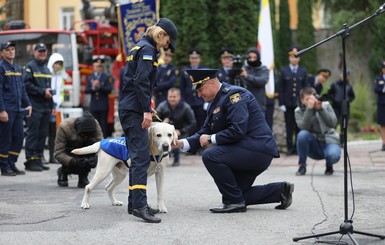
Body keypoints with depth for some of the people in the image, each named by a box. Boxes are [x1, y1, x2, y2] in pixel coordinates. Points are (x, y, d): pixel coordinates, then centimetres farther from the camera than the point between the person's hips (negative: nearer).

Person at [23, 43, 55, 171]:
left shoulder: (46, 69, 22)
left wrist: (52, 105, 20)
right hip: (35, 106, -8)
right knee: (32, 134, -9)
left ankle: (38, 159, 12)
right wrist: (42, 92, -15)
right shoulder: (29, 67, -3)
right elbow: (27, 85, -15)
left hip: (46, 107, 8)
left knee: (42, 134, 7)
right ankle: (31, 161, -8)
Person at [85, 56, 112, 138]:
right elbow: (86, 90, 3)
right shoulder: (90, 78, 13)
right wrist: (93, 87, -15)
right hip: (93, 106, 3)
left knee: (103, 124, -2)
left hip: (103, 106, -3)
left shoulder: (106, 78, 3)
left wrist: (99, 87, -20)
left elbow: (109, 90, -9)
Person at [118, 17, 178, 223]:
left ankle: (134, 202, 16)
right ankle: (139, 205, -25)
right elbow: (141, 81, -19)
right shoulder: (148, 49, -9)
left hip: (127, 108, 10)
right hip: (134, 110, -10)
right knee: (142, 156, -16)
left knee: (137, 156, 13)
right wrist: (146, 110, -20)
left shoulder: (138, 47, 21)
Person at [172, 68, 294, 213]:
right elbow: (204, 132, 13)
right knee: (238, 195, 13)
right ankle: (281, 190, 19)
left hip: (258, 150, -11)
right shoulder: (215, 103, 15)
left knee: (210, 155, -24)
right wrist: (183, 143, -3)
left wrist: (211, 138, -17)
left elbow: (238, 130, -27)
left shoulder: (234, 95, -16)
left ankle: (234, 201, -14)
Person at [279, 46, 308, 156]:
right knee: (289, 127, 3)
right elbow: (281, 88, 2)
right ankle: (290, 148, 8)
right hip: (288, 104, 0)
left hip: (300, 103, 1)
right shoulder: (284, 71, 6)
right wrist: (281, 103, -5)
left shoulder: (303, 71, 9)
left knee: (299, 127, 2)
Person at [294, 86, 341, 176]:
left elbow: (333, 123, -12)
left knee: (333, 155, -36)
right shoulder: (299, 111, 0)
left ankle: (329, 165, 4)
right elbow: (304, 127, -19)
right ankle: (302, 165, -12)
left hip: (329, 141, -1)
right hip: (314, 146, 1)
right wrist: (309, 109, -25)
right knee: (302, 134, -32)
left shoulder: (325, 105, 2)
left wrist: (320, 109, -19)